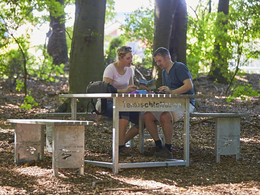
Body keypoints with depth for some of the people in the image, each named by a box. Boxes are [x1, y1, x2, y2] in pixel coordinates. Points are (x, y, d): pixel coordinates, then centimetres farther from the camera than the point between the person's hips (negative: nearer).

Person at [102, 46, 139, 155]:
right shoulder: (110, 69, -13)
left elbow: (131, 89, 12)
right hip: (108, 102, -7)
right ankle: (121, 146, -33)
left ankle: (121, 142, 0)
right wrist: (125, 90, -34)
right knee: (125, 112, -39)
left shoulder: (129, 70, 7)